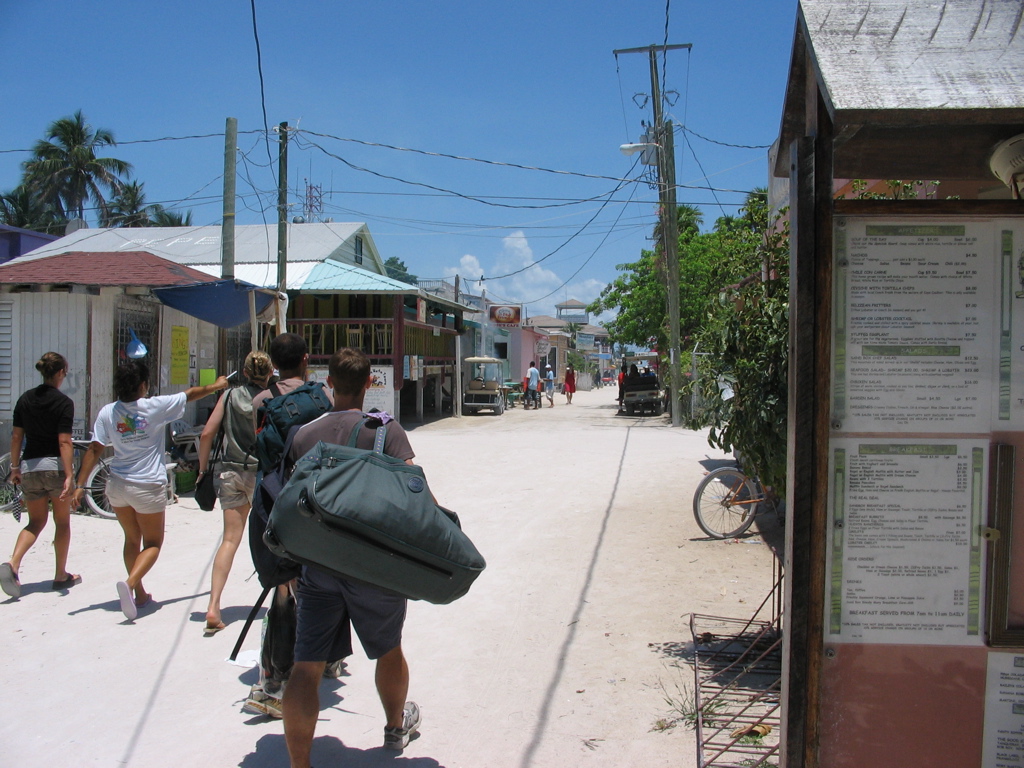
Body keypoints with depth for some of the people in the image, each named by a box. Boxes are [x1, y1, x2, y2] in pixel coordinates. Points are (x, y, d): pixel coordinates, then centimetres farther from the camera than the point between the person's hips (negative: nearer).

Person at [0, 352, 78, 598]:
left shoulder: (25, 399, 6)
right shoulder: (63, 402, -9)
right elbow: (64, 441, -15)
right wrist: (69, 475, -16)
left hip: (29, 466, 5)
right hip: (55, 466, -5)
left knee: (36, 522, 14)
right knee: (62, 522, 11)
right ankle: (61, 575, 17)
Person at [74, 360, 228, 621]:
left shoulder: (107, 412, -2)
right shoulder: (155, 406, -11)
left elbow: (94, 450, -4)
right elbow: (191, 394, 3)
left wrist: (80, 485, -1)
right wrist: (216, 385, 19)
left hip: (117, 486, 4)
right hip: (148, 487, -4)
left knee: (132, 540, 21)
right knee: (152, 543, 8)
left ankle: (139, 593, 28)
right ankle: (130, 583, -17)